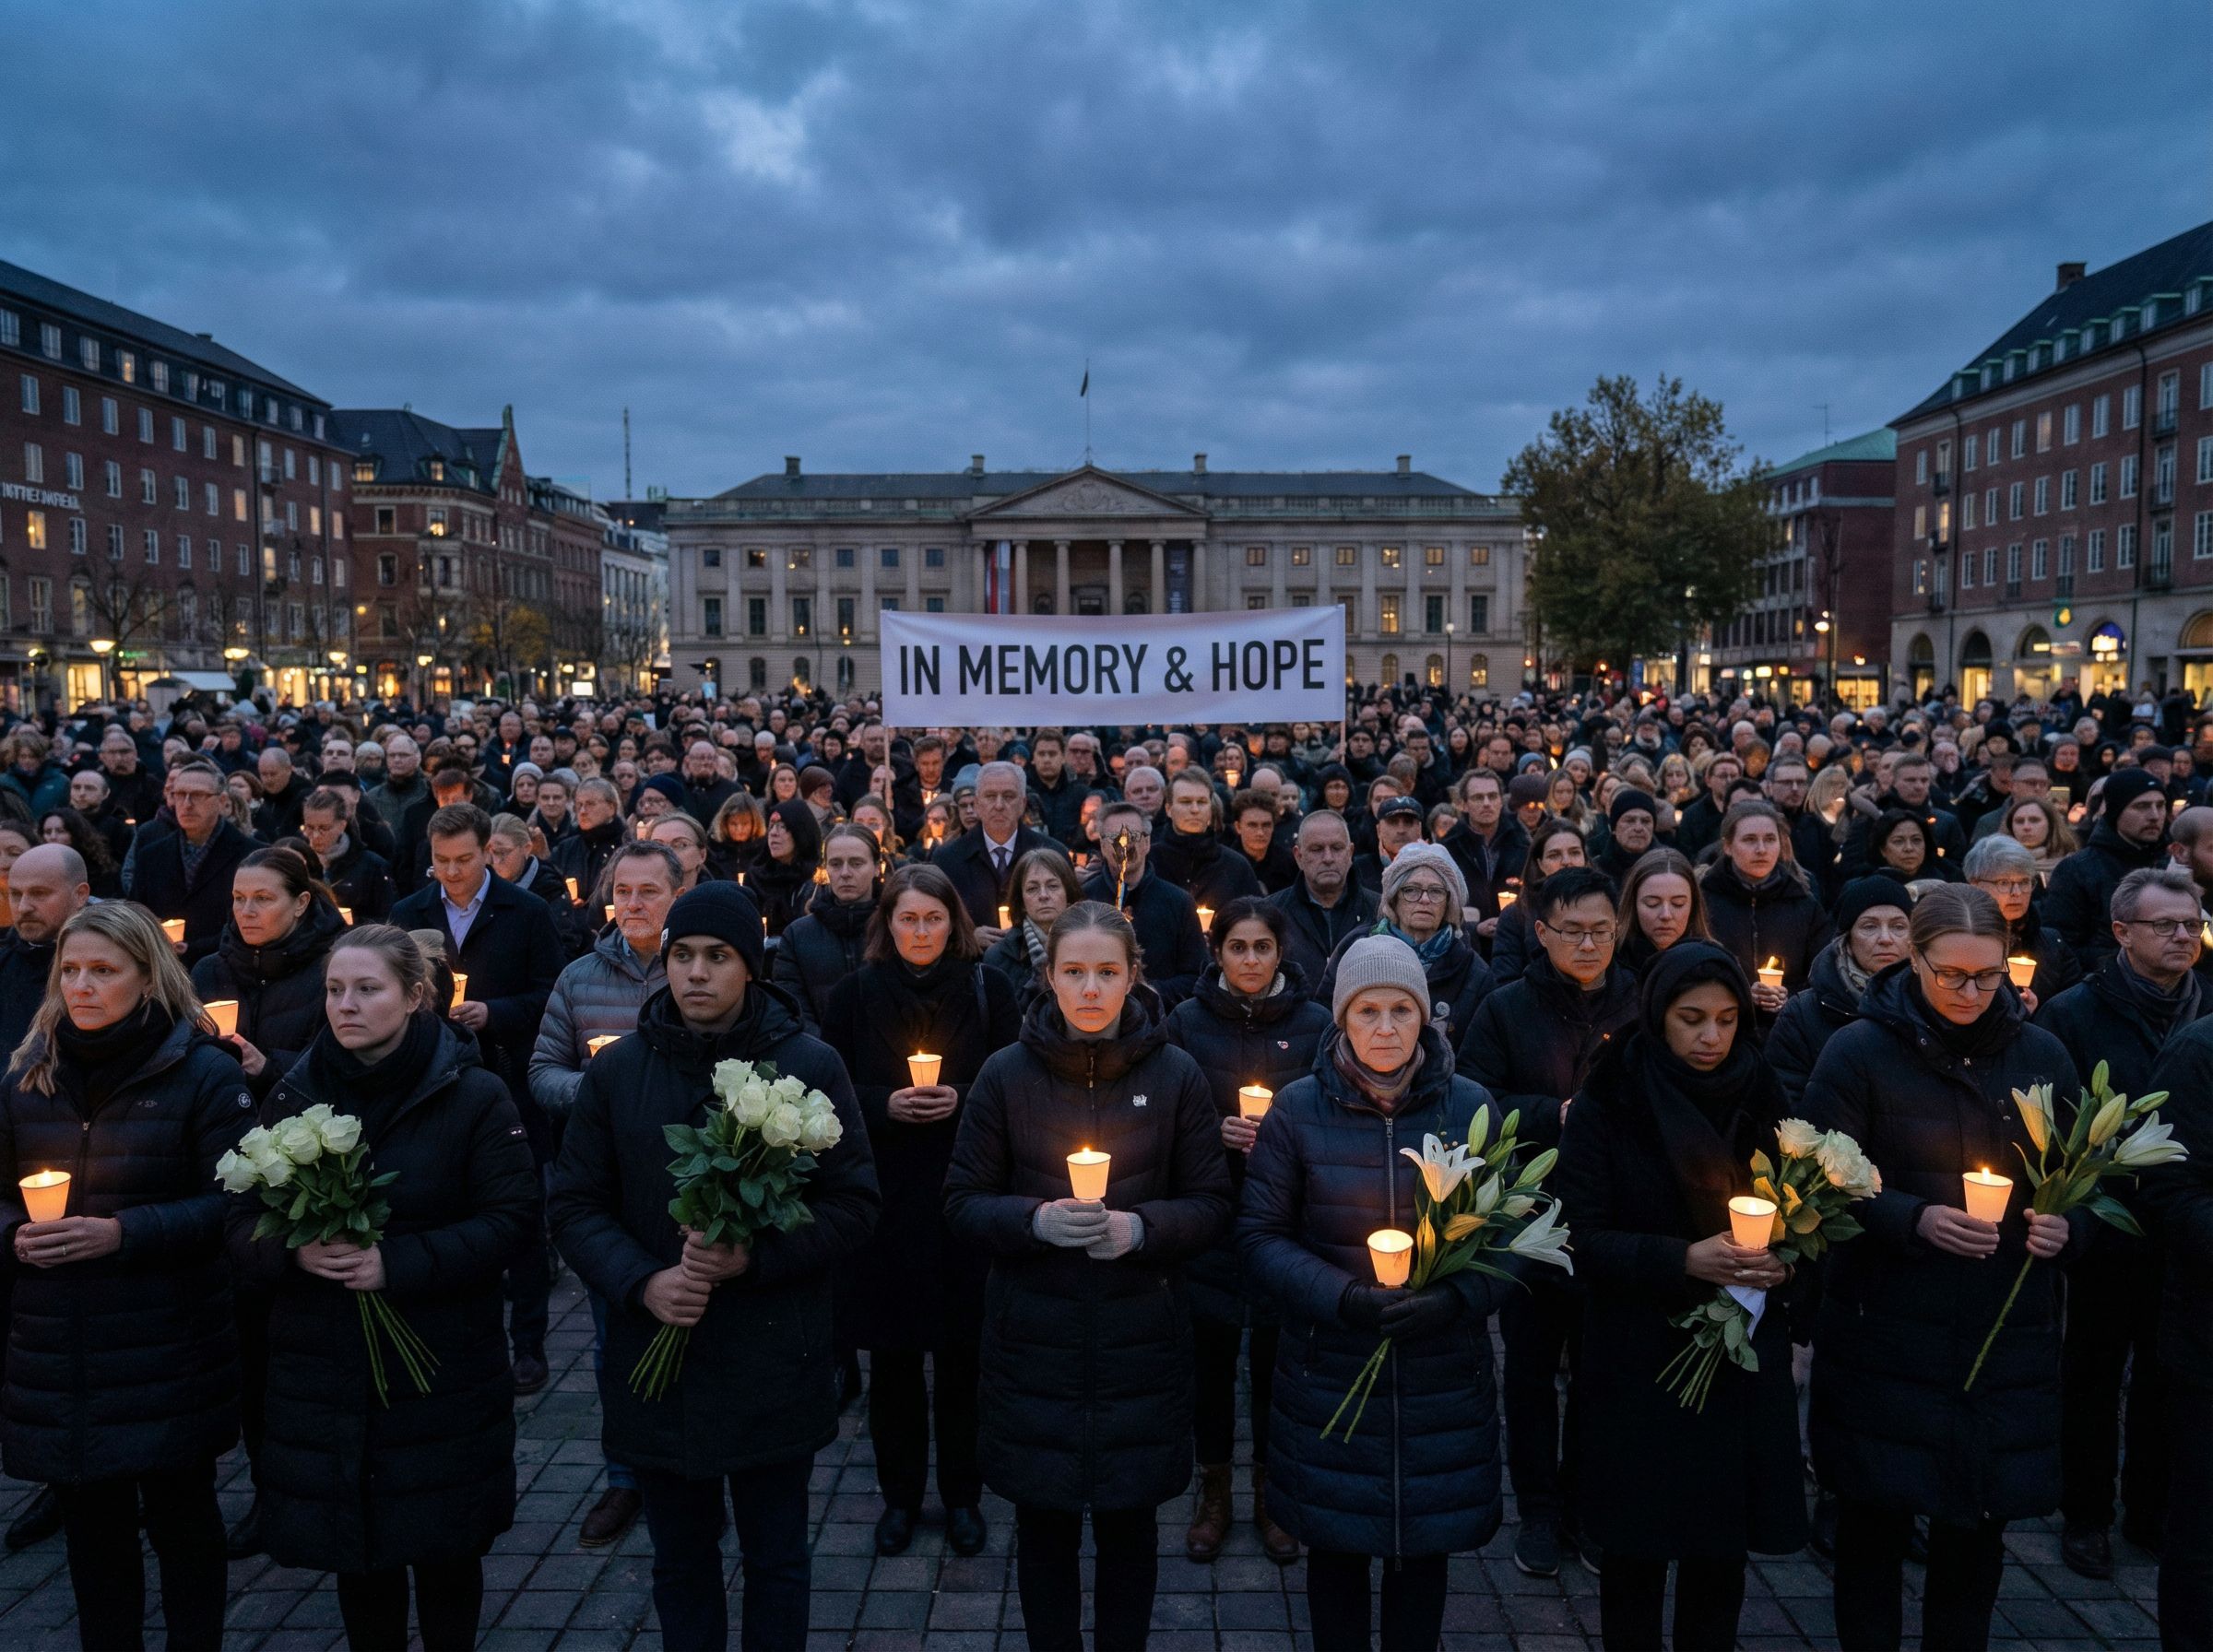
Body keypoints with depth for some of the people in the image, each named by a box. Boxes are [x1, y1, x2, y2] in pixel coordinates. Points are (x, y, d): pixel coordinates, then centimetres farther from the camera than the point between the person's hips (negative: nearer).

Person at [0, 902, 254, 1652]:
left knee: (181, 1518, 10)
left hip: (168, 1354, -4)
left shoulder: (205, 1073, -8)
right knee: (90, 1525, 14)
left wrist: (122, 1233, -21)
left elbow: (232, 1203, -11)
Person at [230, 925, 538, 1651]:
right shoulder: (293, 1096, 4)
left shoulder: (474, 1096, -7)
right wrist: (294, 1248, -18)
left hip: (442, 1369, -3)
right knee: (353, 1545, 13)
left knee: (445, 1548, 10)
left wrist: (397, 1263, -23)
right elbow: (244, 1224, 4)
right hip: (322, 1368, 3)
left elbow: (510, 1218, -12)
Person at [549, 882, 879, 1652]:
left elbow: (852, 1204, -6)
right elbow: (574, 1205, 2)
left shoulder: (810, 1064, -6)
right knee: (680, 1563, 18)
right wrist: (642, 1282, -15)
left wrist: (755, 1257, -20)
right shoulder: (617, 1070, 0)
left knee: (775, 1561, 14)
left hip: (774, 1369, -2)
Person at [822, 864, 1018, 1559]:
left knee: (962, 1352, 6)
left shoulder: (987, 989, -1)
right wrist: (885, 1106, -14)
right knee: (892, 1353, 8)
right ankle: (899, 1493, 27)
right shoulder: (856, 992, 1)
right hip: (882, 1196, 1)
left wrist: (961, 1100, -15)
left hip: (964, 1196, 0)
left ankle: (962, 1494, 24)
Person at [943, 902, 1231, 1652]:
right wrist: (1034, 1219, -19)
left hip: (1139, 1337, 0)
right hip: (1033, 1337, 0)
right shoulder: (1006, 1074, -4)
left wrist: (1141, 1227, -18)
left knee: (1128, 1522, 13)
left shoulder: (1176, 1074, -4)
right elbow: (963, 1203, 0)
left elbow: (1211, 1205, 1)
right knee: (1044, 1525, 11)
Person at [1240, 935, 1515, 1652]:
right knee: (1336, 1548, 12)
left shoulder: (1469, 1106, -2)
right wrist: (1340, 1297, -19)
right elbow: (1261, 1235, -4)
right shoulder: (1298, 1109, -6)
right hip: (1329, 1373, -1)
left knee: (1424, 1547, 14)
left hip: (1443, 1378, 1)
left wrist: (1459, 1297, -17)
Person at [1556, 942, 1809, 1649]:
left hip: (1744, 1359, 3)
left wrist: (1783, 1256, -11)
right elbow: (1584, 1239, -11)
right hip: (1639, 1362, -3)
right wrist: (1685, 1259, -24)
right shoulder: (1607, 1105, -9)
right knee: (1636, 1549, 6)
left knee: (1722, 1548, 10)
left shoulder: (1760, 1096, 2)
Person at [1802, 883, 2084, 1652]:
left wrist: (2066, 1225, -9)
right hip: (1888, 1333, -3)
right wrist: (1914, 1220, -21)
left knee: (1977, 1530, 12)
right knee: (1876, 1519, 6)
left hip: (2008, 1337, 3)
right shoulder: (1859, 1052, -7)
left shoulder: (2041, 1054, 4)